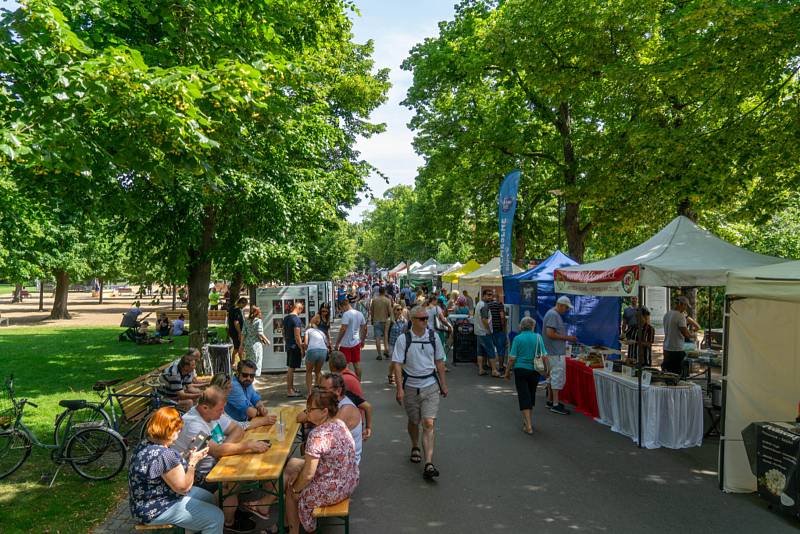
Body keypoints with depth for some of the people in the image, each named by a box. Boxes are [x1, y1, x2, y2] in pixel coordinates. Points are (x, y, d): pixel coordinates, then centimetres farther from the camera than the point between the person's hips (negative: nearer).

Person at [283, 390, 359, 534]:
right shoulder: (340, 423, -2)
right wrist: (299, 472, 8)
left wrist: (295, 489, -5)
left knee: (290, 490, 17)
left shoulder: (317, 435, -28)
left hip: (332, 491, -8)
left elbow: (308, 475, -23)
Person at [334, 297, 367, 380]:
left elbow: (343, 329, -20)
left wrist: (337, 342, -14)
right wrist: (363, 340, 24)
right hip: (356, 343, 7)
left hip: (346, 344, -7)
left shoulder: (346, 314, -16)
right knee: (357, 364, 13)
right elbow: (364, 328, 14)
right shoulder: (360, 314, 8)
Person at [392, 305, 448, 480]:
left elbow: (439, 362, 10)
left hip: (430, 386, 1)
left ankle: (429, 464, -11)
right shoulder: (403, 339, -8)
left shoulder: (433, 336, 1)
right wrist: (399, 389, -15)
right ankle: (415, 448, 45)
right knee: (413, 421, 17)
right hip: (410, 386, 0)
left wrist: (443, 384, 12)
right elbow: (397, 365, -9)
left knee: (429, 424, -10)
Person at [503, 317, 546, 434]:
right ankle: (528, 419, 33)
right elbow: (544, 356, -3)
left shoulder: (517, 338, -6)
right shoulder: (538, 337, -1)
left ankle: (528, 426, -4)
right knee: (531, 395, 19)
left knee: (524, 397, 0)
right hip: (534, 371, 3)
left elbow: (512, 358, -8)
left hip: (521, 370, -3)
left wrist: (507, 371, 2)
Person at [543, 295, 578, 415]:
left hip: (553, 352, 11)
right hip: (556, 352, -11)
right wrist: (566, 338, -16)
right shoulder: (553, 315, -16)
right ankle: (555, 404, -5)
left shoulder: (555, 314, 17)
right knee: (558, 376, -8)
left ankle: (550, 400, 23)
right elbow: (550, 333, -23)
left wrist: (567, 338, 13)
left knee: (552, 375, 15)